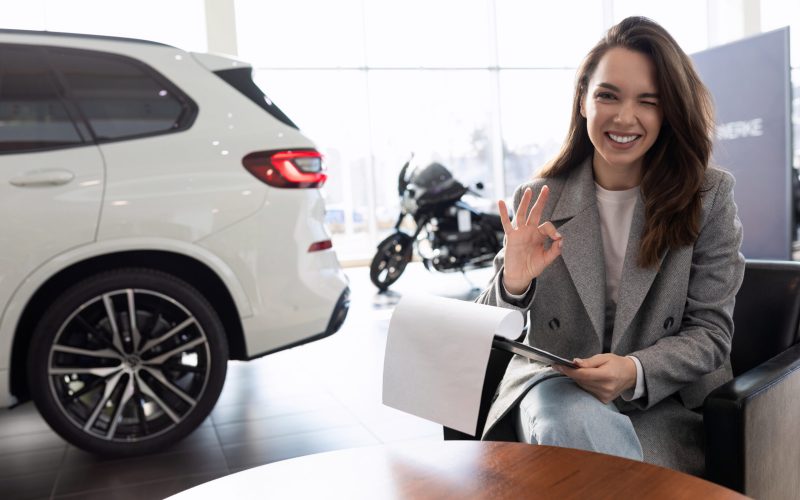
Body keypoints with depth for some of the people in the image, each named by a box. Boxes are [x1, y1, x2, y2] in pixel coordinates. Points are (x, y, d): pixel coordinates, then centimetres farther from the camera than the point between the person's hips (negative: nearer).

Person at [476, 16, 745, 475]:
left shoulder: (709, 196, -3)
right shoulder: (539, 203, -2)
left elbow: (710, 332, -3)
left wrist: (635, 372, -23)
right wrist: (513, 287, -22)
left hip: (662, 401, 0)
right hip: (554, 384, 1)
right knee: (575, 424, -34)